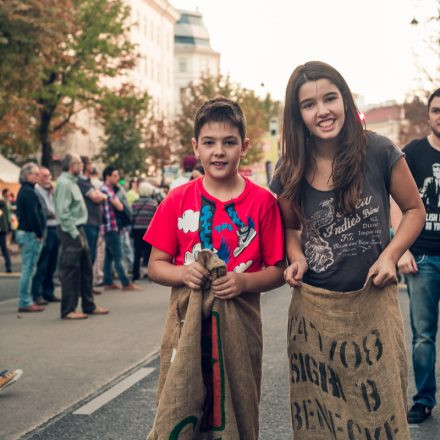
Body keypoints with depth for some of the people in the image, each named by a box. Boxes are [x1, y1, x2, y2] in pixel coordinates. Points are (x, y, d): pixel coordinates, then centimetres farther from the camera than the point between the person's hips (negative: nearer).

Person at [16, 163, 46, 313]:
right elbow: (33, 215, -20)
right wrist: (40, 233, -13)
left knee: (28, 269, 13)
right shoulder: (29, 192, -15)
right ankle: (25, 302, -4)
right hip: (31, 234, -10)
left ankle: (26, 301, 19)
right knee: (28, 269, -7)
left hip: (25, 232, 10)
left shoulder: (24, 191, 16)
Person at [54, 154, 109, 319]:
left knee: (86, 268, 13)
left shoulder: (72, 182, 16)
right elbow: (64, 213, -20)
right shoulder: (64, 183, -14)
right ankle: (68, 310, 2)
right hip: (70, 231, -10)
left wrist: (79, 232, 12)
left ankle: (89, 306, 22)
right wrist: (75, 234, -20)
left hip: (77, 229, 10)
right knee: (70, 270, -5)